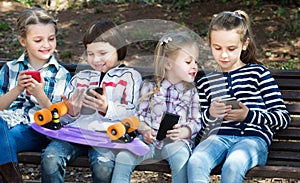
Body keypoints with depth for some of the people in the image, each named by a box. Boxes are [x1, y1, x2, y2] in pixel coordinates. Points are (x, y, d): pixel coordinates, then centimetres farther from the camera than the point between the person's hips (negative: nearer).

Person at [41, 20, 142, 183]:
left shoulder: (129, 76, 15)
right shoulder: (80, 78, 27)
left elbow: (132, 113, 2)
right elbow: (65, 117, 25)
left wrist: (107, 108, -15)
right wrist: (71, 112, 0)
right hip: (77, 129, 4)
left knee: (103, 164, -34)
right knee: (50, 157, -26)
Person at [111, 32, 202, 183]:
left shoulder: (190, 91, 9)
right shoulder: (149, 88, 9)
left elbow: (196, 122, 6)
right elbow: (139, 116, 8)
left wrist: (183, 132, -14)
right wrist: (144, 129, -12)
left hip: (175, 141, -1)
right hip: (149, 139, 1)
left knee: (181, 157, -34)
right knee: (123, 157, -21)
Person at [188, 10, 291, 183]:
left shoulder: (258, 72, 13)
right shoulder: (205, 82, 22)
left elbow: (283, 118, 7)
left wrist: (248, 115, -8)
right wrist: (210, 114, -1)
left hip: (253, 137, -2)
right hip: (218, 136, 3)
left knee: (233, 165, -38)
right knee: (195, 162, -33)